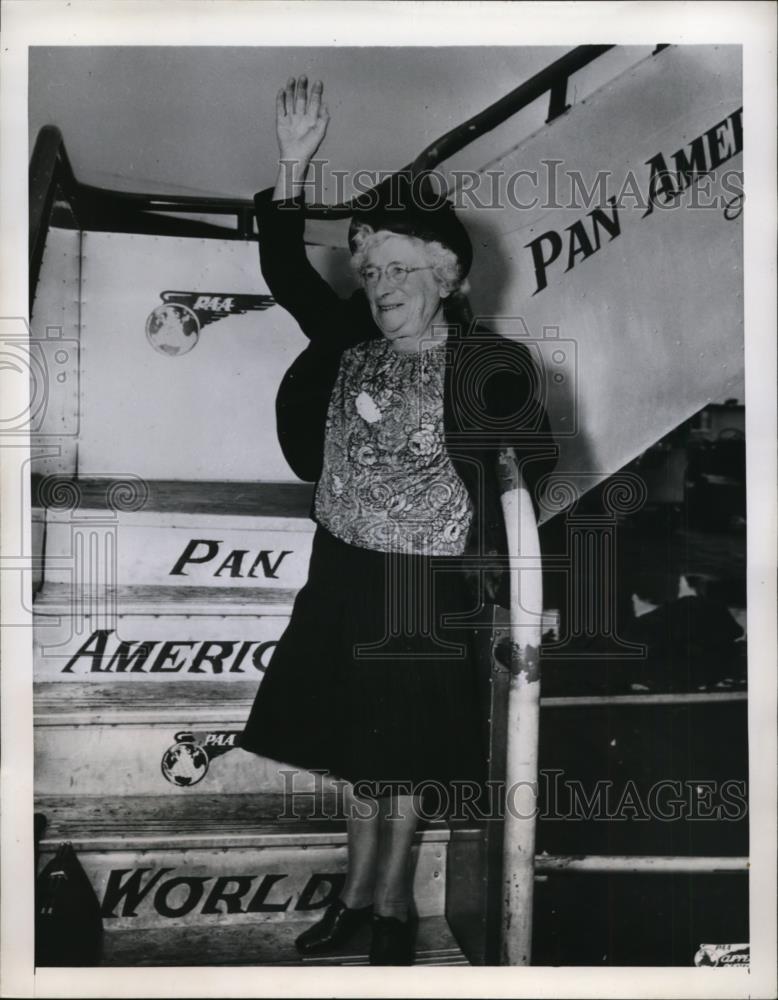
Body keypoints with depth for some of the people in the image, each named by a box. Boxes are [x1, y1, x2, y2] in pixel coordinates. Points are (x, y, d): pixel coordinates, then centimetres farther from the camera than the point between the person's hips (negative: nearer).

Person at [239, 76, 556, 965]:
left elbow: (531, 461, -13)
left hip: (423, 589, -5)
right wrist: (294, 166, -10)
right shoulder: (352, 343, 2)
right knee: (357, 745, 16)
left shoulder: (490, 363, -12)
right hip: (342, 575, 5)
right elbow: (285, 272, -1)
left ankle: (392, 908, 27)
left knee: (402, 754, 8)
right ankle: (357, 897, 33)